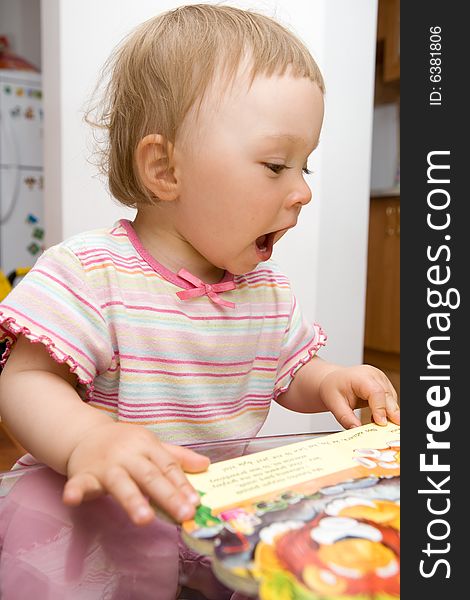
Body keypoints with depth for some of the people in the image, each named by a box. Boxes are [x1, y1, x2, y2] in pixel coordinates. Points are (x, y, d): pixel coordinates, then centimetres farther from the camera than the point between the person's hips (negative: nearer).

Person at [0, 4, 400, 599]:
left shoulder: (266, 288, 2)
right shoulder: (89, 272, -17)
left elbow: (286, 376, 15)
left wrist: (326, 383, -9)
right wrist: (87, 439, -39)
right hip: (95, 509, -4)